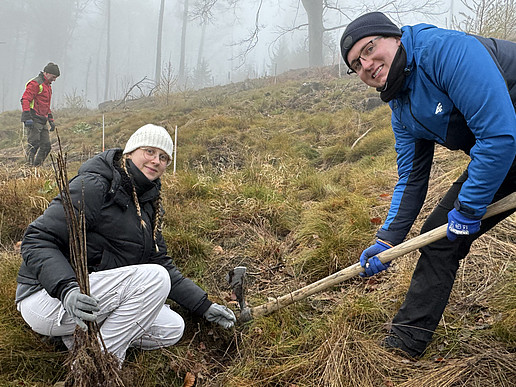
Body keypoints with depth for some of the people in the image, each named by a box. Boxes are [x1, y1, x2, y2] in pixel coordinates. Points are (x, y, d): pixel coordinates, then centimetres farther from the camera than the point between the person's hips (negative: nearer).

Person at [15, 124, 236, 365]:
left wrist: (204, 306, 5)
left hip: (98, 295, 8)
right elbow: (37, 241, -21)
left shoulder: (149, 203, 10)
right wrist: (66, 289, -38)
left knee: (172, 329, -1)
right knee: (153, 278, -25)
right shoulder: (94, 185, -16)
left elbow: (160, 263, 12)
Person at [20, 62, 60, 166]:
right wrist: (28, 118, -25)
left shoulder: (47, 86, 23)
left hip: (42, 121, 9)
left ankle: (37, 166, 9)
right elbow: (25, 100, -17)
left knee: (46, 146, 4)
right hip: (33, 120, -9)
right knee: (34, 144, -13)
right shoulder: (35, 83, -8)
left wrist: (51, 120, 26)